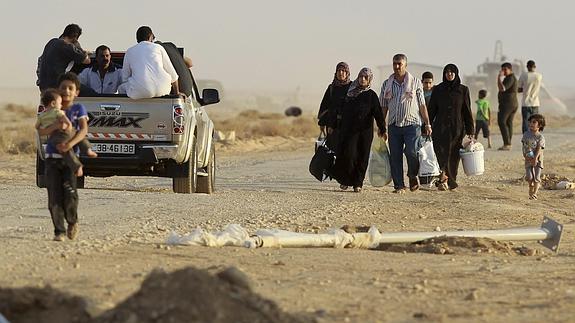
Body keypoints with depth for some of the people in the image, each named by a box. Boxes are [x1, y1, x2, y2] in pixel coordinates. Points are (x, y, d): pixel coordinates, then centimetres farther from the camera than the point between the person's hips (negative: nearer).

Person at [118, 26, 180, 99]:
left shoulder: (130, 51, 17)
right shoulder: (158, 47, 15)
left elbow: (125, 77, 20)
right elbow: (172, 74, 19)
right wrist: (177, 92, 33)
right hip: (161, 90, 1)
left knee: (121, 88, 28)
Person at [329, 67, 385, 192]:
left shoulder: (371, 95, 4)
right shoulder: (350, 92, 9)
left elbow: (378, 113, 0)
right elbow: (339, 109, 12)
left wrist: (382, 129, -7)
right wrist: (332, 124, 12)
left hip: (365, 132, -1)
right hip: (348, 129, 1)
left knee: (361, 158, 0)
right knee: (347, 154, -10)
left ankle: (358, 183, 9)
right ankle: (345, 180, 6)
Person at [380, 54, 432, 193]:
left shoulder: (415, 82, 5)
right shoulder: (386, 84, 11)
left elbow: (422, 105, 7)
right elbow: (383, 107, 14)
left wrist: (427, 124, 2)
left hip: (412, 124, -3)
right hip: (394, 124, 3)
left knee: (411, 152, -14)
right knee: (395, 156, -1)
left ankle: (413, 176, 13)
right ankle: (399, 185, 5)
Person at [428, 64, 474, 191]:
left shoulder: (463, 90, 6)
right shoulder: (438, 90, 7)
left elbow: (467, 111, 6)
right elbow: (432, 110, 7)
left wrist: (470, 130, 2)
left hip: (457, 128, 1)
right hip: (441, 127, -1)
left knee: (454, 156, 1)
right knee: (442, 152, -16)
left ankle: (451, 182, 10)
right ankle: (444, 180, -27)